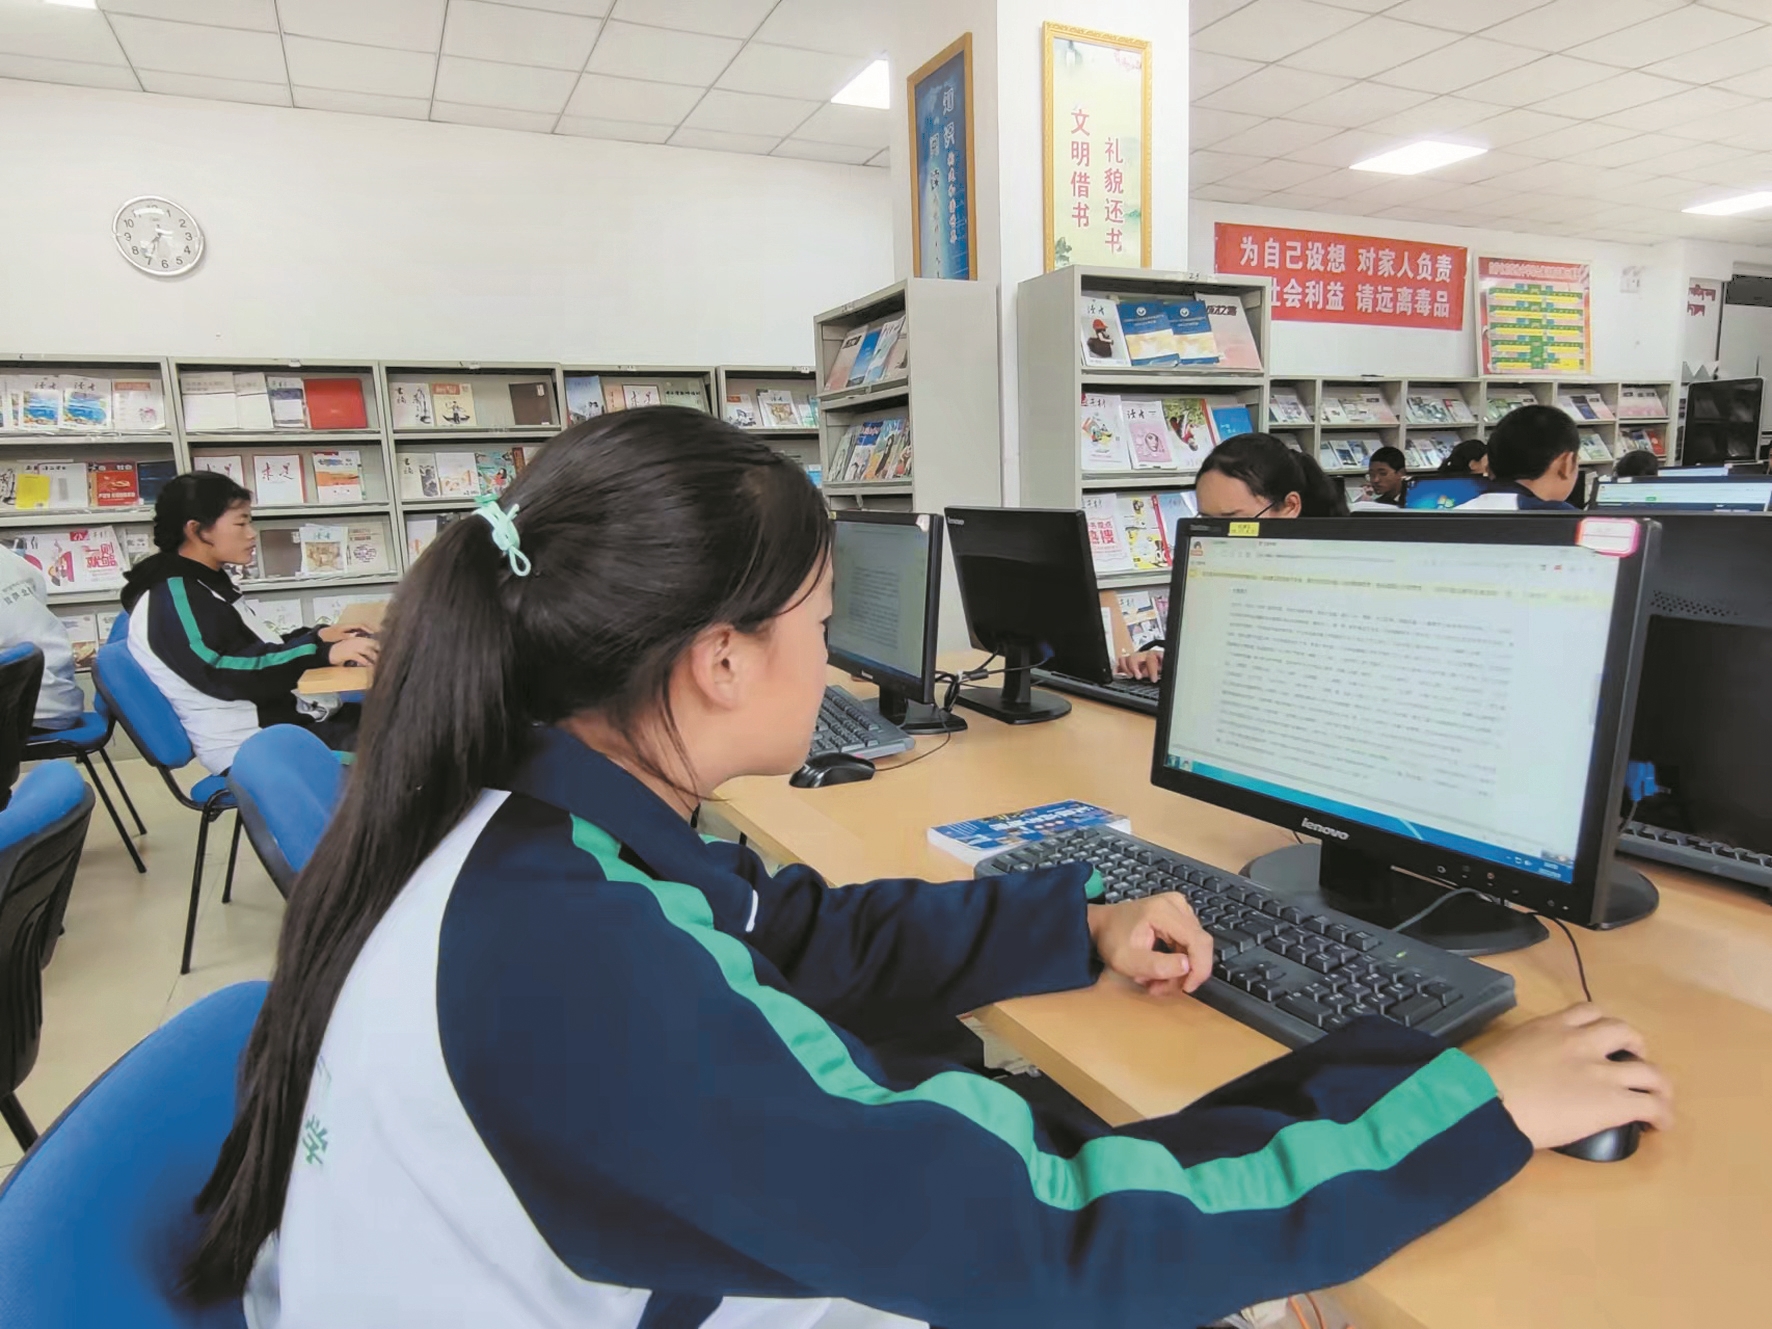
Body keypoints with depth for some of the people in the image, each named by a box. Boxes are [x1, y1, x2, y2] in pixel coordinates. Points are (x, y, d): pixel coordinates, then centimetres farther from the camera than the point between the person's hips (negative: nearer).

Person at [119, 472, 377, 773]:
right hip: (256, 746, -10)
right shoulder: (174, 597, -12)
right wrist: (322, 653, -27)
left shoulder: (203, 586, 18)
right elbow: (225, 673, -24)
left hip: (291, 720, 10)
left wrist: (317, 637, 10)